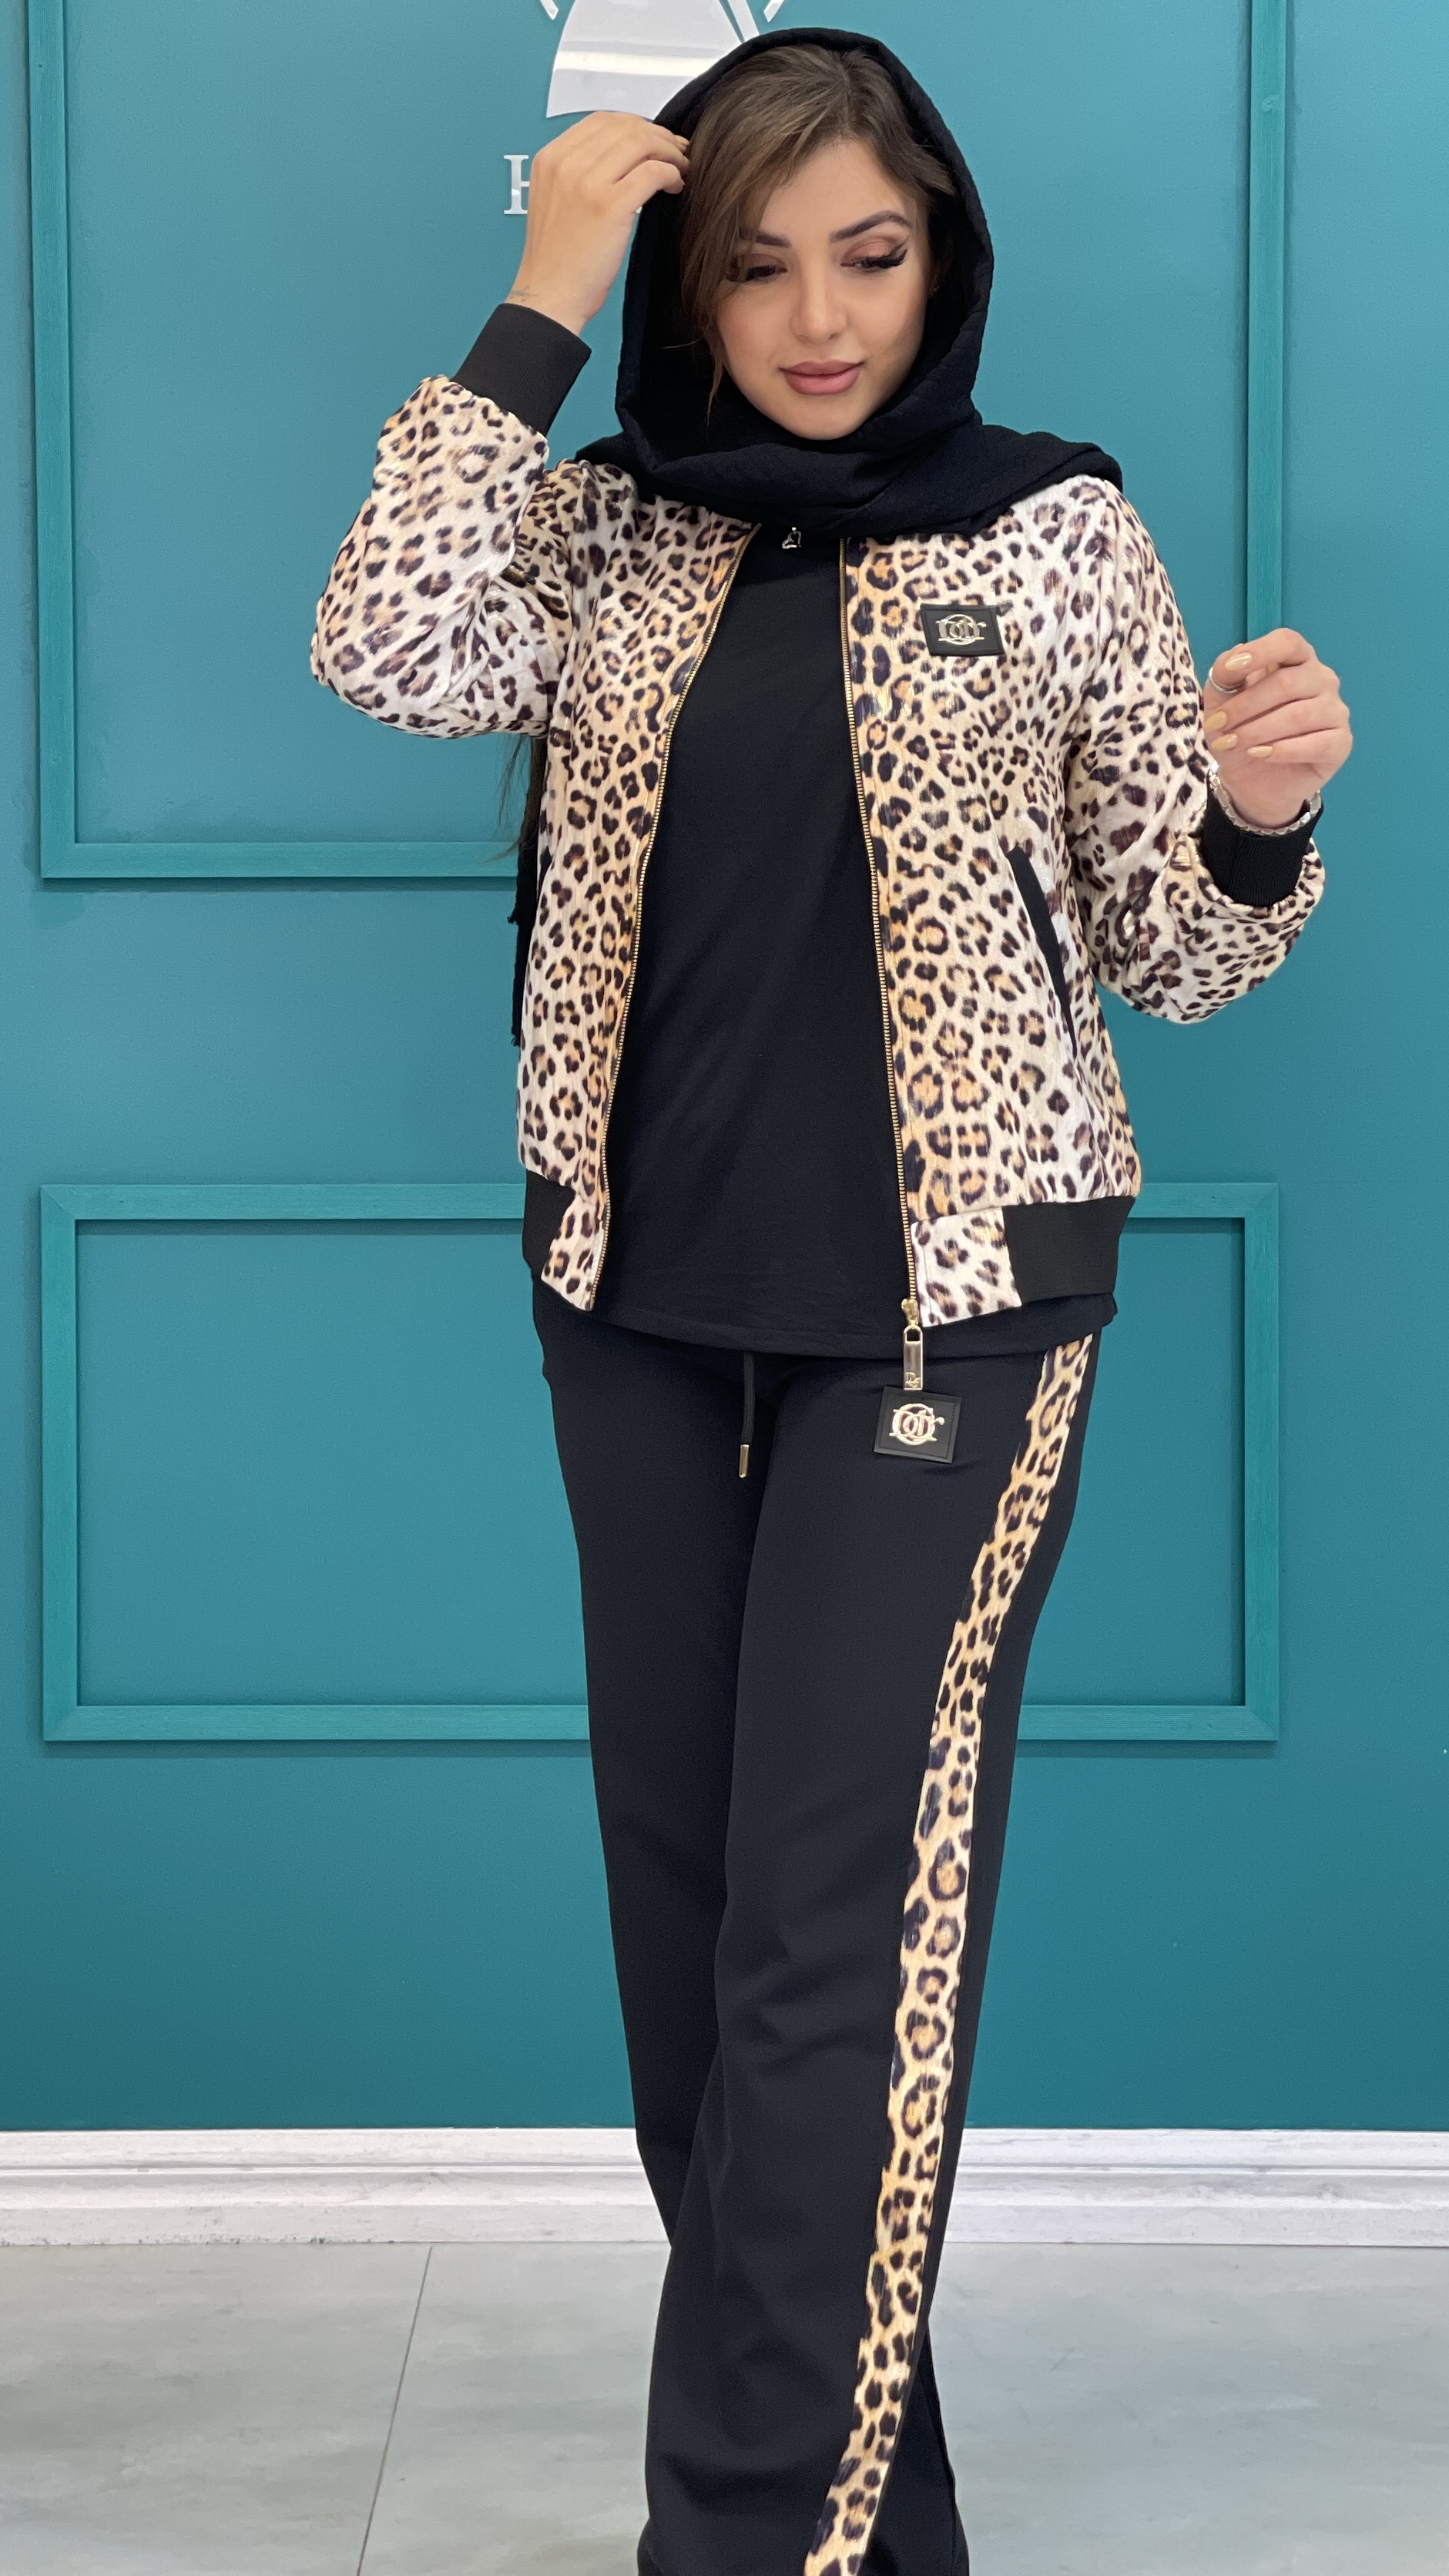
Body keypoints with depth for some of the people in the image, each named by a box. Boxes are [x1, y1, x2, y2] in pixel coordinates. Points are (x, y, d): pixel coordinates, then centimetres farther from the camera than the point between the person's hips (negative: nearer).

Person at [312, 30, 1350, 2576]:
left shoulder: (1055, 528, 0)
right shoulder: (606, 533, 6)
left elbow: (1164, 948, 3)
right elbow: (385, 649, -14)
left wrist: (1252, 817, -19)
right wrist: (541, 305, -12)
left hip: (944, 1288, -4)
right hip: (642, 1287, 4)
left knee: (843, 1902, -9)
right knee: (680, 1878, 10)